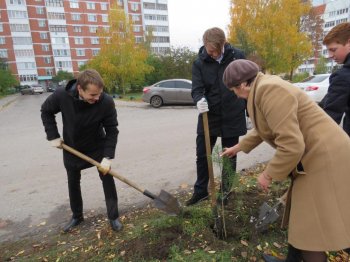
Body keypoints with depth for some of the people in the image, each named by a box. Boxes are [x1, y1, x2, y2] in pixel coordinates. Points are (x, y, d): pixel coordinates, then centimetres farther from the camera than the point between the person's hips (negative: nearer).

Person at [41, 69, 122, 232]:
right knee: (73, 182, 14)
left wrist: (107, 157, -27)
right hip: (71, 148, 2)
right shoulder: (61, 95, -26)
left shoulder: (106, 102, -30)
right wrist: (53, 136, -10)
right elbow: (46, 111, -5)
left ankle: (113, 217, 17)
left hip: (97, 147, -1)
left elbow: (112, 130, -21)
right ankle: (77, 216, 36)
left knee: (107, 179, -1)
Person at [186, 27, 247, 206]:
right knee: (202, 155, 6)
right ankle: (200, 191, 25)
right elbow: (196, 89, -11)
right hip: (209, 115, 1)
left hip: (232, 116, 0)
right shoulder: (199, 63, -4)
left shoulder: (237, 56, -4)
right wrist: (199, 100, -35)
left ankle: (225, 191, 30)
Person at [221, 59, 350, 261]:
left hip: (325, 160, -10)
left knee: (311, 232, 3)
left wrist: (269, 174, -13)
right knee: (299, 217, 23)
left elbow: (291, 146, -28)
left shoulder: (270, 90, -22)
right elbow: (264, 129, 27)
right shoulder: (264, 88, 11)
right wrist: (238, 147, 36)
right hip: (316, 157, 10)